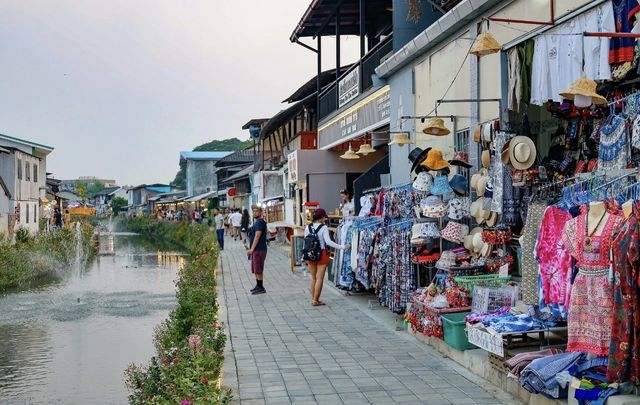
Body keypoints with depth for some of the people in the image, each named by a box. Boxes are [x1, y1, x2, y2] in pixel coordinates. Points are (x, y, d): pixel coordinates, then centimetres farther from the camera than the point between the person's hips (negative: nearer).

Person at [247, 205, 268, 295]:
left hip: (259, 250, -10)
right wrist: (252, 249, 21)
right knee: (255, 270, 16)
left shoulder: (259, 222, -15)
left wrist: (252, 249, -24)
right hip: (256, 250, 10)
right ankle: (258, 286, 24)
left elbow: (257, 236, -22)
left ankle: (261, 288, -1)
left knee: (258, 270, -6)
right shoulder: (257, 222, 18)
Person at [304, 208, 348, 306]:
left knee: (313, 278, 15)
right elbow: (328, 241, -19)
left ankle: (313, 299, 19)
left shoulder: (308, 228, 4)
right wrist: (342, 247, -16)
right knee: (319, 278, 1)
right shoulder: (323, 227, -11)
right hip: (321, 254, -5)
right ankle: (316, 300, 2)